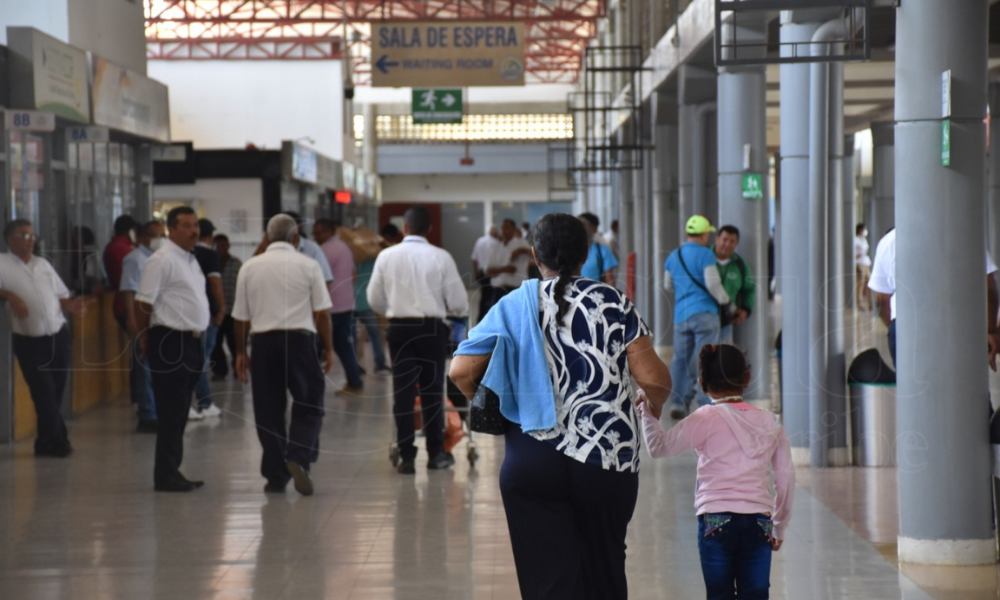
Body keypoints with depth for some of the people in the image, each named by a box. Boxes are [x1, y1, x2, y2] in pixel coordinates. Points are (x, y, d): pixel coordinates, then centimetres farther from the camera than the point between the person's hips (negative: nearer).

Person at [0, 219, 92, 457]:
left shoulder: (43, 264, 15)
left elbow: (59, 296, 18)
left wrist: (71, 305, -1)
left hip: (58, 337, 5)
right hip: (29, 342, -5)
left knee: (55, 393, 8)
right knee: (45, 394, -5)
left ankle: (46, 443, 19)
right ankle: (58, 441, 10)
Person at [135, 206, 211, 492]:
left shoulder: (190, 259, 17)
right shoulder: (162, 260, -13)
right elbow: (143, 303, -15)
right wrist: (145, 342, -9)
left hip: (191, 342, 9)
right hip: (171, 342, -9)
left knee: (179, 413, 13)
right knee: (171, 412, -7)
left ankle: (171, 472, 19)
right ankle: (166, 476, -3)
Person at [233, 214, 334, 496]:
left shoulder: (250, 268, 6)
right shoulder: (308, 266, 0)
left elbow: (241, 317, 8)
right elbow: (322, 312, -1)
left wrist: (240, 352, 17)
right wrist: (328, 348, 8)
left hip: (263, 341, 2)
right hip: (299, 339, -2)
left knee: (269, 410, 8)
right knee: (308, 405, 6)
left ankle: (275, 476, 10)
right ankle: (299, 457, -16)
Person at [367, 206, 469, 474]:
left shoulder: (387, 256, -1)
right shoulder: (441, 257, -6)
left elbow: (375, 299, 5)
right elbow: (459, 302, -4)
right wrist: (450, 310, 19)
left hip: (399, 328, 1)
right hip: (431, 328, -1)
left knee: (403, 391, 5)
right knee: (432, 390, 9)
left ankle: (406, 456, 4)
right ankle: (436, 453, 17)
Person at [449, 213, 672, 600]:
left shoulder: (515, 306, 1)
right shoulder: (614, 304, 0)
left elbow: (461, 370, -4)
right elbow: (652, 379, -6)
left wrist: (493, 410, 14)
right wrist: (656, 404, 17)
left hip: (532, 462, 0)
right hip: (607, 461, 0)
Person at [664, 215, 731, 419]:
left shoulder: (673, 256, 12)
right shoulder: (705, 255, -9)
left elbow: (668, 285, 22)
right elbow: (713, 283, -15)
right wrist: (724, 300, 2)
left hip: (681, 316, 6)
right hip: (704, 313, -6)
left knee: (681, 358, 10)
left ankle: (677, 403, 6)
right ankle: (706, 405, -4)